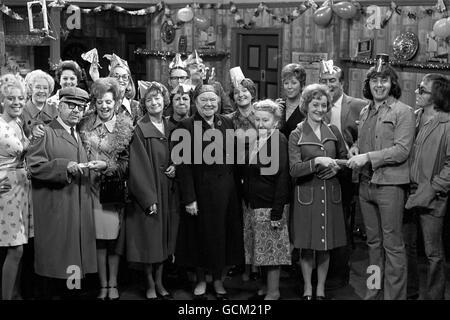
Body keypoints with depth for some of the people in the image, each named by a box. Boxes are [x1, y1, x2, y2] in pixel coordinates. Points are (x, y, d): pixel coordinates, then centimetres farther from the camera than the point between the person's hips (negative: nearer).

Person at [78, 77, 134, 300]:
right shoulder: (85, 124, 7)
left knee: (113, 237, 3)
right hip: (91, 187, 2)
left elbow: (127, 162, -3)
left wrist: (107, 166, -15)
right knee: (98, 238, 3)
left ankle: (113, 284, 16)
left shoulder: (126, 126, 0)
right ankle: (103, 285, 13)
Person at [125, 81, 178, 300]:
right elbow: (138, 166, -13)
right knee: (149, 239, 1)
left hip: (168, 191, 5)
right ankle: (150, 285, 14)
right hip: (147, 192, -5)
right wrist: (149, 198, -18)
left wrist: (175, 166, -4)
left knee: (164, 238, 10)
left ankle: (159, 282, 21)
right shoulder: (140, 129, -9)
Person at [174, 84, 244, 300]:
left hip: (226, 190, 4)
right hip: (200, 191, -4)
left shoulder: (227, 123, 6)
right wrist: (189, 198, -15)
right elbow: (184, 165, -11)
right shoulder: (187, 127, -8)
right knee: (202, 235, 6)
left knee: (223, 235, 9)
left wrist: (235, 186, 4)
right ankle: (201, 281, 24)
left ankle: (218, 280, 25)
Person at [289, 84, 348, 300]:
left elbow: (344, 158, 18)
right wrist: (317, 162, -23)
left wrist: (336, 167, -3)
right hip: (307, 194, -3)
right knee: (307, 245, 3)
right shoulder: (296, 135, -2)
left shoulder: (333, 132, 7)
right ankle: (307, 288, 18)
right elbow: (294, 169, -10)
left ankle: (321, 289, 20)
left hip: (330, 193, 3)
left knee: (326, 245, 7)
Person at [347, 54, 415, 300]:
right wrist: (354, 150, 1)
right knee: (373, 242, 15)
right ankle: (373, 292, 25)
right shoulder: (365, 111, 13)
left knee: (392, 245, -2)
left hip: (389, 185, -7)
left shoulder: (403, 112, -7)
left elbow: (402, 150, -15)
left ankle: (394, 295, 6)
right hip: (366, 183, 7)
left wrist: (368, 157, -19)